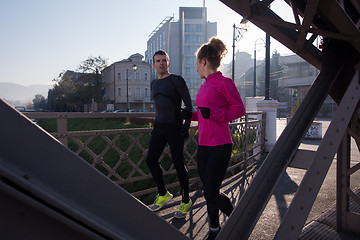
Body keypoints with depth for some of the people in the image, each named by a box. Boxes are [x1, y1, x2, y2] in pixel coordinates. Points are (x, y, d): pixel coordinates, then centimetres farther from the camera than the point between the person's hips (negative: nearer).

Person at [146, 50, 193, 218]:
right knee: (151, 160, 5)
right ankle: (163, 194, 23)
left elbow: (188, 104, -7)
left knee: (178, 164, -4)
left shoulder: (176, 80, -6)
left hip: (174, 128, -7)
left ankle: (185, 201, 13)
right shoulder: (154, 84, 16)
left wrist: (187, 124, -15)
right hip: (159, 128, 7)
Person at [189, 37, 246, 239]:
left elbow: (240, 110, -9)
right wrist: (191, 115, 15)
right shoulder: (204, 86, 14)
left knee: (212, 194, -3)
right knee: (208, 191, 14)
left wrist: (212, 114, -19)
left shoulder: (225, 83, -9)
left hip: (220, 146, -8)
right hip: (204, 145, 8)